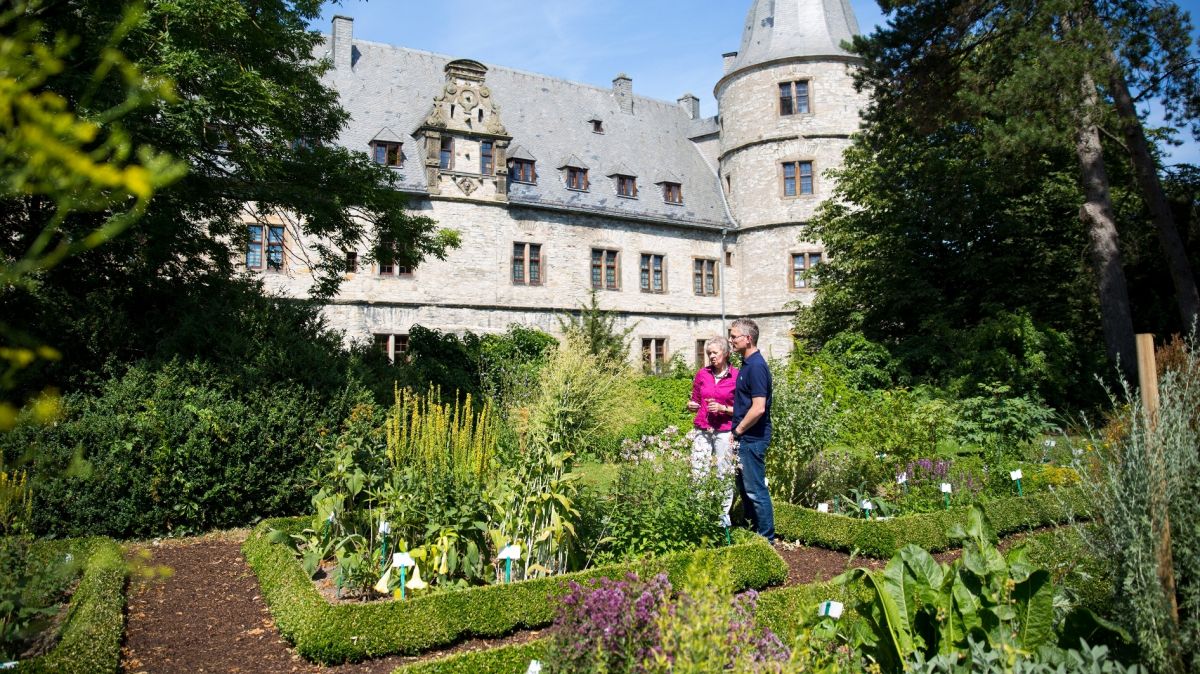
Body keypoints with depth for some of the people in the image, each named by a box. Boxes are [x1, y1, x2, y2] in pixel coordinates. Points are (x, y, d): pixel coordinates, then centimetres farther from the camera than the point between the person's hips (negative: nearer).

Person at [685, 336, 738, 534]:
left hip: (724, 432, -3)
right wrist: (691, 405, -4)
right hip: (702, 431, 3)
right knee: (698, 473, 2)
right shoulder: (702, 374, 6)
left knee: (725, 473, 3)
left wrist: (723, 408, -14)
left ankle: (724, 514, 16)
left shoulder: (736, 376, -3)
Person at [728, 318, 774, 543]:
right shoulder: (748, 364, 12)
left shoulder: (756, 366, -19)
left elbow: (759, 408, -24)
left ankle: (766, 538, 11)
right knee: (745, 487, 17)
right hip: (746, 438, 10)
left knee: (756, 490, -1)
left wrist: (737, 431, -14)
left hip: (753, 438, -10)